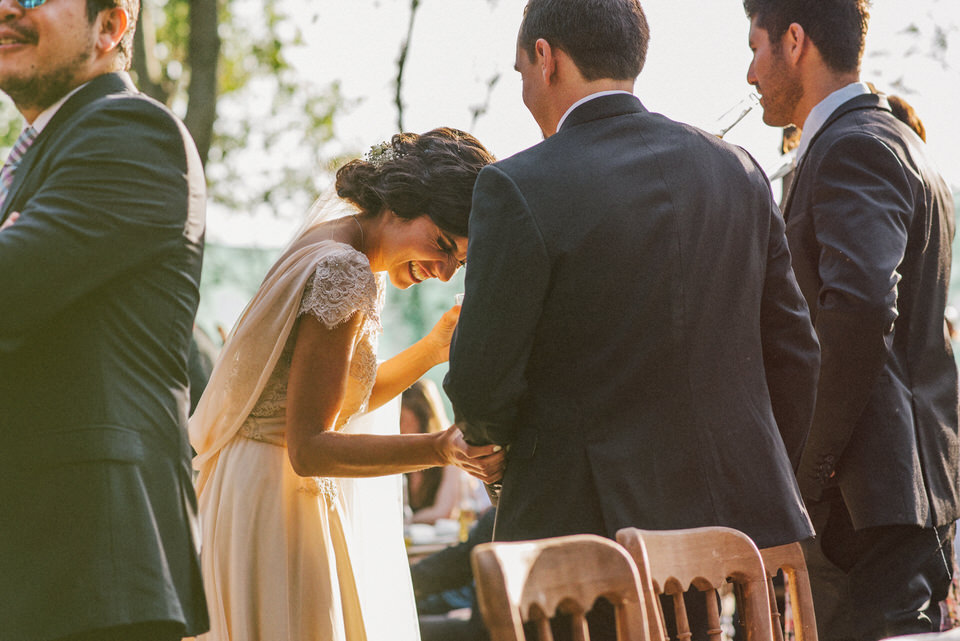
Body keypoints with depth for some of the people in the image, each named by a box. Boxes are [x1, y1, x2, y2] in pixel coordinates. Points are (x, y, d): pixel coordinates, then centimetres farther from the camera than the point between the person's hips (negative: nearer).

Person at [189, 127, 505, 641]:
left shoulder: (334, 238, 11)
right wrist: (441, 449, -31)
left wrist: (434, 347, 11)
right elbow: (309, 448, -22)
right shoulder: (345, 272, -19)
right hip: (277, 498, -10)